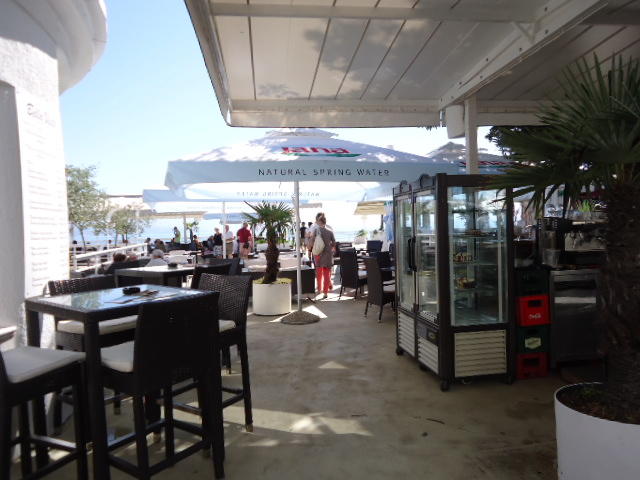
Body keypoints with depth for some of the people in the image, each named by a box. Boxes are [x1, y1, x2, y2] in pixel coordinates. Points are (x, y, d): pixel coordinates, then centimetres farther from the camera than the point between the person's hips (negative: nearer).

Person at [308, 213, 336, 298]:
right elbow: (334, 243, 2)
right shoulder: (330, 231, -5)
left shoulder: (316, 230, -10)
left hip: (318, 254, -1)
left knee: (319, 273, 17)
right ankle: (325, 292, 6)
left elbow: (311, 243, -11)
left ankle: (319, 289, 28)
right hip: (328, 254, 1)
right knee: (327, 274, 8)